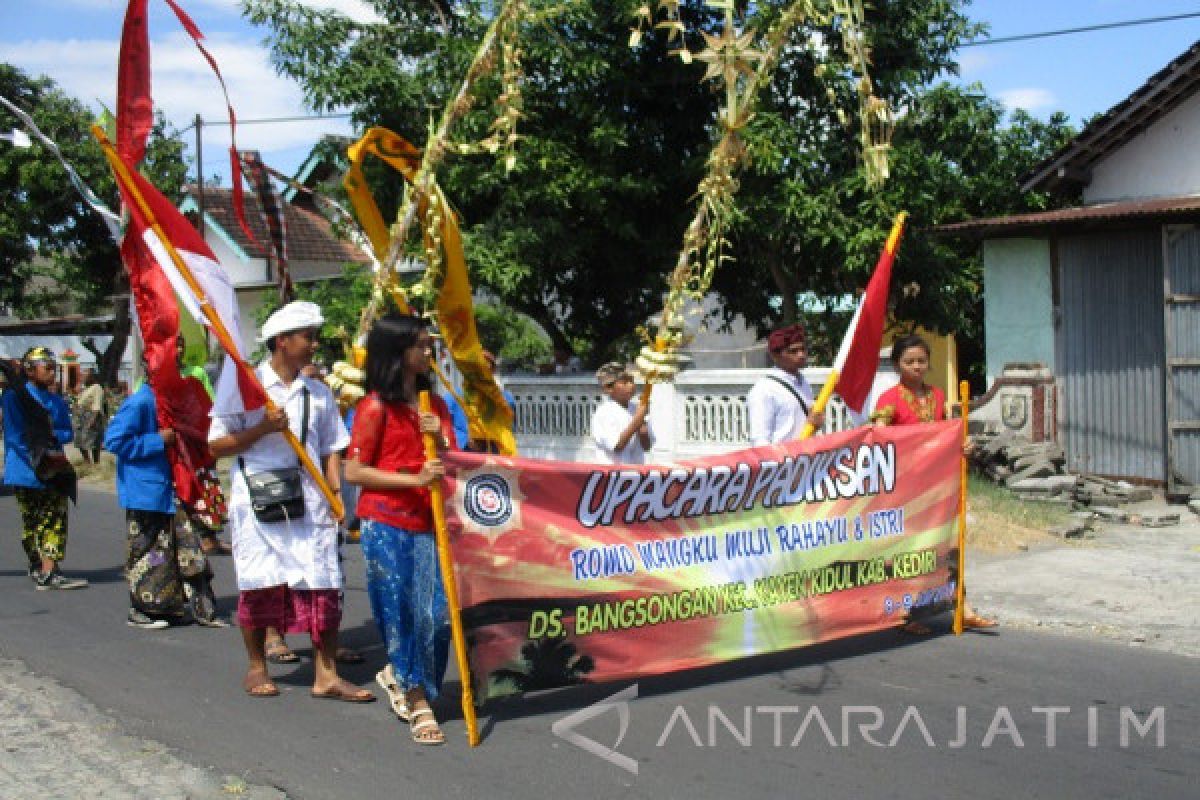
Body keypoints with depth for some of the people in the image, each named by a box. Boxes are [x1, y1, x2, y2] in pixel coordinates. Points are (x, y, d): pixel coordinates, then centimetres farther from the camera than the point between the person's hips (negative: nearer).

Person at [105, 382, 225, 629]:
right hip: (144, 493, -8)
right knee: (146, 551, 1)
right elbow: (114, 440, -22)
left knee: (187, 548, 5)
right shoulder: (140, 403, -16)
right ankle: (140, 611, 12)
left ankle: (203, 609, 7)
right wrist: (159, 440, -20)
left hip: (169, 491, 8)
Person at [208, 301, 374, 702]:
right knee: (260, 584, 4)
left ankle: (326, 675, 4)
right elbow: (216, 446, -2)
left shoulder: (319, 393, 12)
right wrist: (263, 428, -15)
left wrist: (335, 494, 1)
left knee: (323, 585, -2)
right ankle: (256, 667, 22)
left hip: (309, 502, 3)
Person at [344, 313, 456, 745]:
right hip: (386, 525, -6)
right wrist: (413, 479, -17)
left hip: (428, 523, 6)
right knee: (406, 613, -2)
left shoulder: (435, 404, 13)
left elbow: (451, 467, 12)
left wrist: (440, 439, -9)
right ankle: (419, 706, 9)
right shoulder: (375, 406, -6)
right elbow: (354, 471, -9)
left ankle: (397, 674, 28)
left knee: (440, 612, 2)